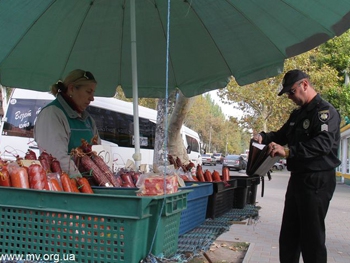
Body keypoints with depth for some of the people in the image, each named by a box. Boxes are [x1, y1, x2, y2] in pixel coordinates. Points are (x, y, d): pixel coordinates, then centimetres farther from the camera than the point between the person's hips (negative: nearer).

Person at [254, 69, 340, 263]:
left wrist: (288, 151, -36)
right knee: (289, 233, 14)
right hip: (298, 178, 9)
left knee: (311, 235, -4)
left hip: (317, 181, -9)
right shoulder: (297, 114, 17)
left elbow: (324, 143, -27)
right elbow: (281, 135, 25)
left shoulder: (325, 111, -13)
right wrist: (263, 137, 4)